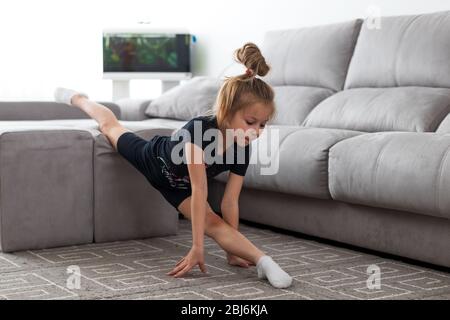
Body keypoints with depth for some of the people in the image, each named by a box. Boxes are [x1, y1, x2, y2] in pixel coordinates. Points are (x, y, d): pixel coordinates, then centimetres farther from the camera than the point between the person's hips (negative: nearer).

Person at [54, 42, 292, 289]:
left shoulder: (242, 149, -34)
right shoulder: (199, 129, -49)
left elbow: (230, 202, -25)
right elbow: (200, 191, -50)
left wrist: (232, 251, -24)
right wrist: (197, 247, -50)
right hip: (152, 158, -2)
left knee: (212, 222, -23)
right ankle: (77, 98, 57)